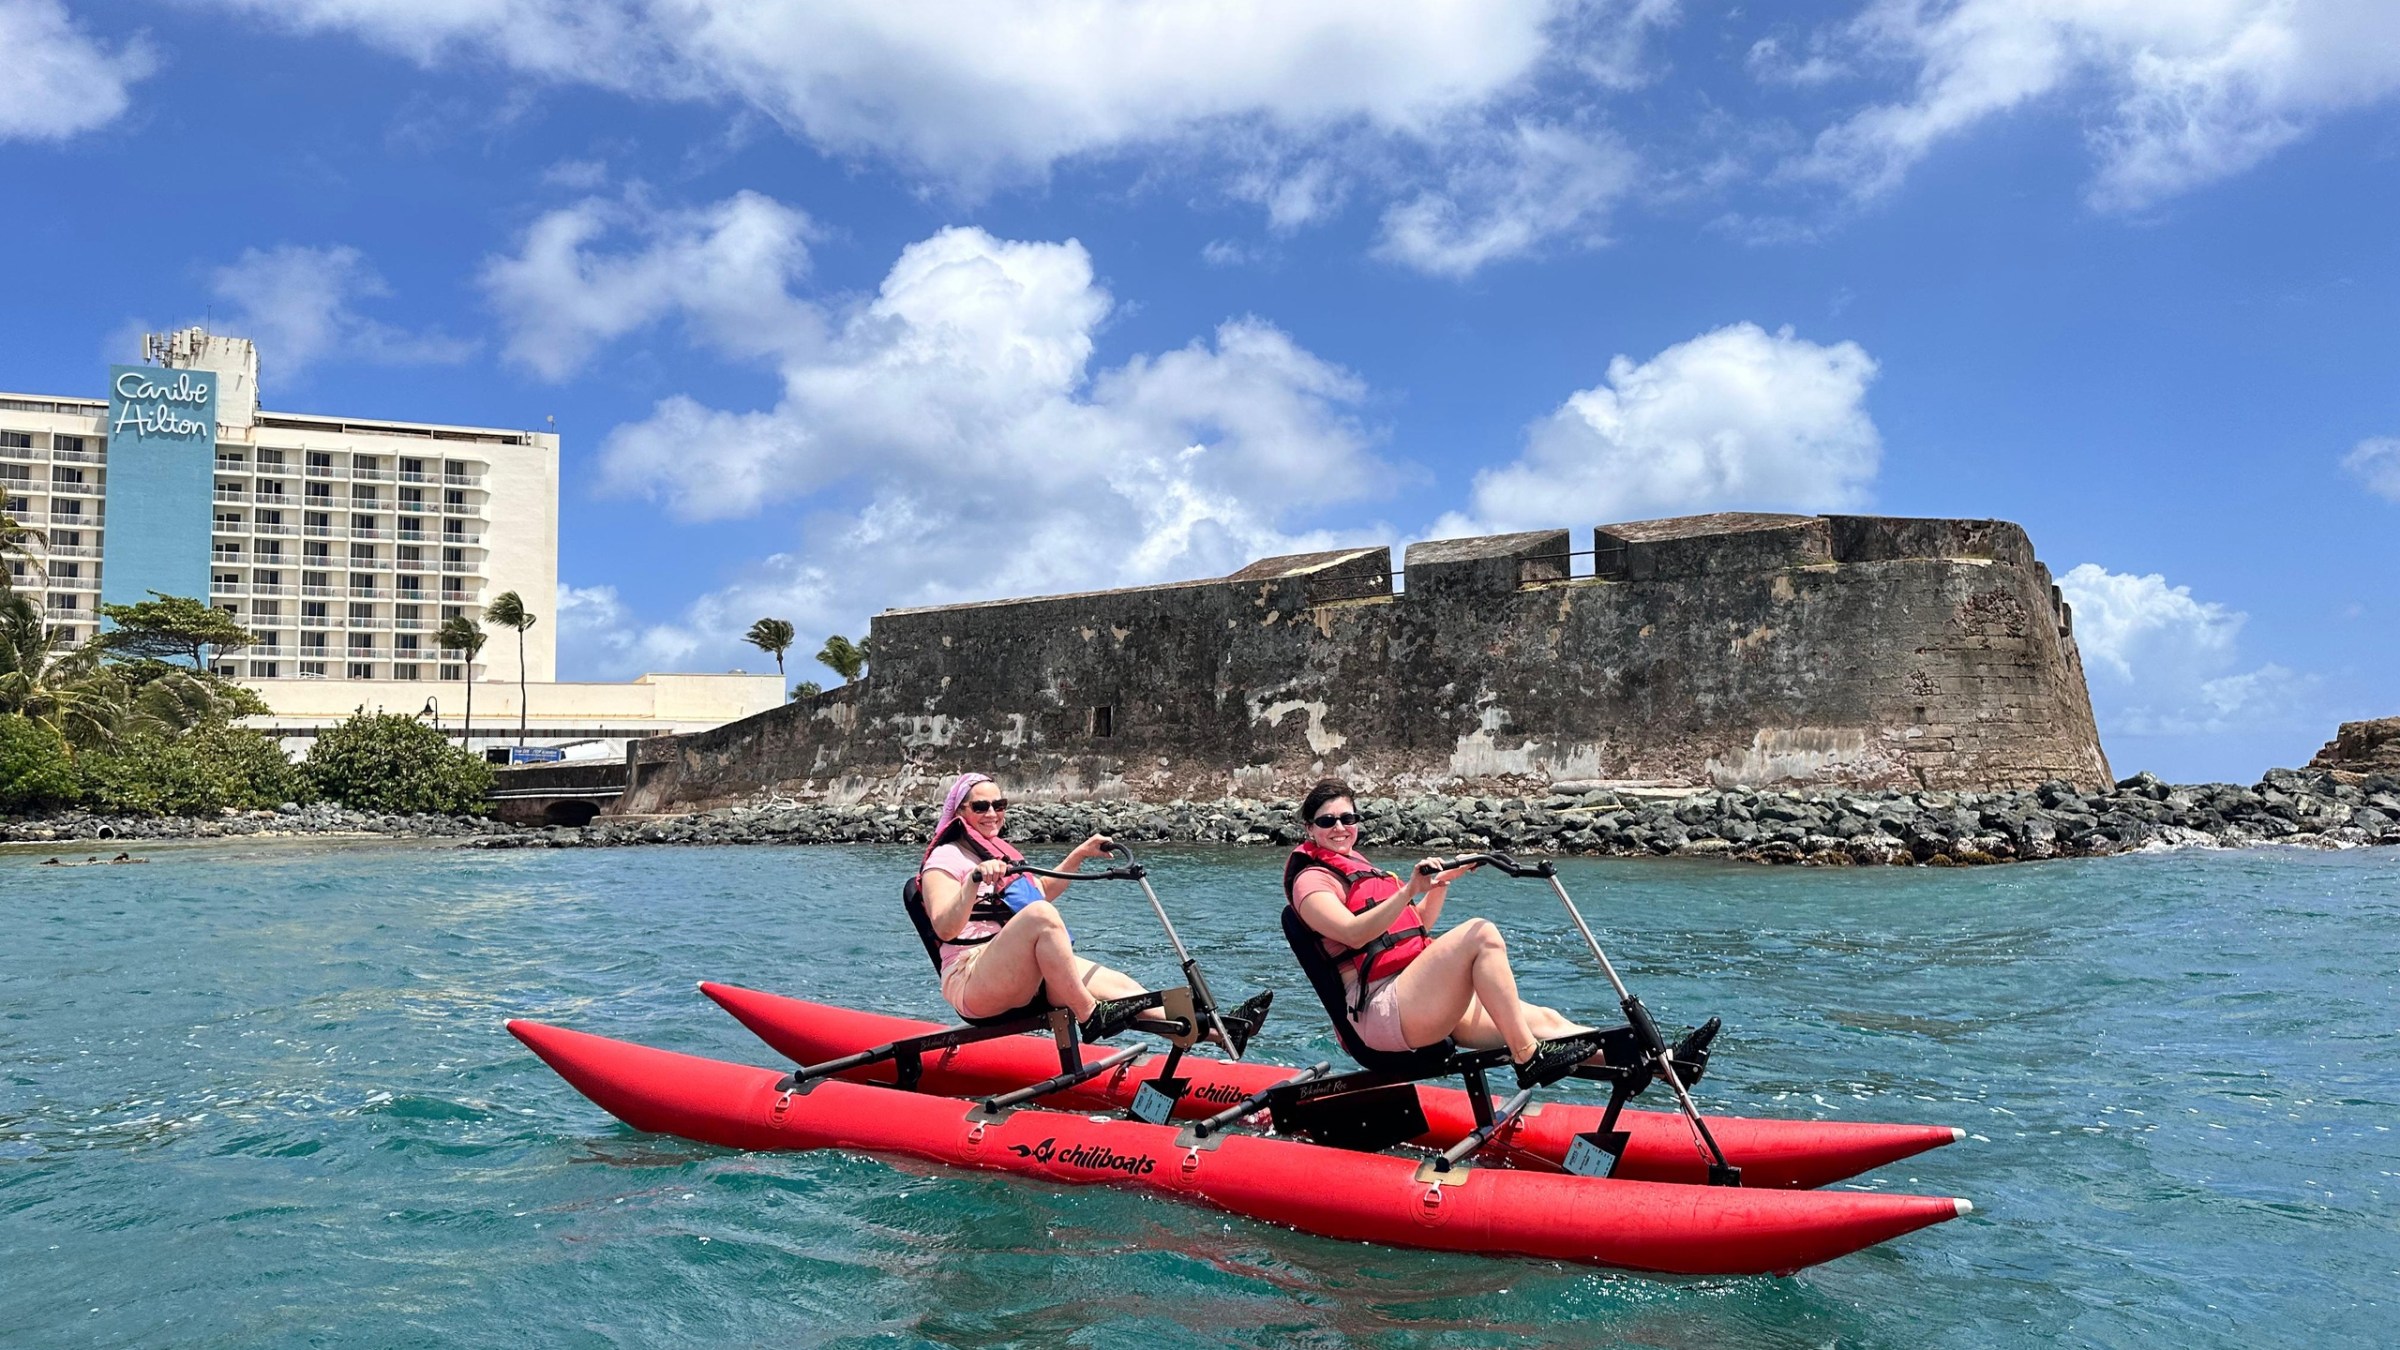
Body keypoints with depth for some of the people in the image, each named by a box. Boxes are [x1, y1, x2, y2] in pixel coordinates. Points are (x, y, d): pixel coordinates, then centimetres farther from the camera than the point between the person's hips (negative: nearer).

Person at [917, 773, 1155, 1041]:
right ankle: (1090, 1016, -29)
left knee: (1120, 986, -11)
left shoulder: (1002, 851, 22)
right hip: (970, 982, -8)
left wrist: (1080, 854, 33)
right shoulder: (945, 858, -2)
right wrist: (974, 880, -32)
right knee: (1040, 914, -33)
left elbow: (1043, 890, 40)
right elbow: (944, 929, -19)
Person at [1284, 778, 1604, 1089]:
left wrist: (1441, 883, 14)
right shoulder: (1311, 880, 0)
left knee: (1544, 1020, -4)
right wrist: (1408, 891, -29)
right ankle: (1528, 1057, -26)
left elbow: (1419, 926, 28)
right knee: (1481, 933, -25)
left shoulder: (1361, 870, 27)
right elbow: (1353, 934, -19)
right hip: (1380, 1009, -9)